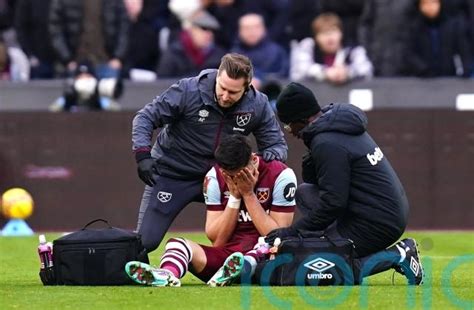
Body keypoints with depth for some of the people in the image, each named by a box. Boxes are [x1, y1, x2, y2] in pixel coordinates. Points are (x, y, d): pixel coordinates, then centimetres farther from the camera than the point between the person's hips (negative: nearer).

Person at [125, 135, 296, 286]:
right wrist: (234, 197, -11)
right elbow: (217, 239, -2)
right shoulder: (215, 177, 1)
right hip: (226, 255, 3)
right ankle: (168, 275, -56)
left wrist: (248, 194, -12)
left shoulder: (281, 175, -7)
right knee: (177, 244, -22)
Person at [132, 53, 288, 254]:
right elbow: (145, 117, -14)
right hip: (173, 175, -3)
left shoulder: (258, 105, -12)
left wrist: (271, 154, -27)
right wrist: (142, 155, -28)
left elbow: (277, 145, -3)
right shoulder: (189, 90, -21)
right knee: (145, 241, -6)